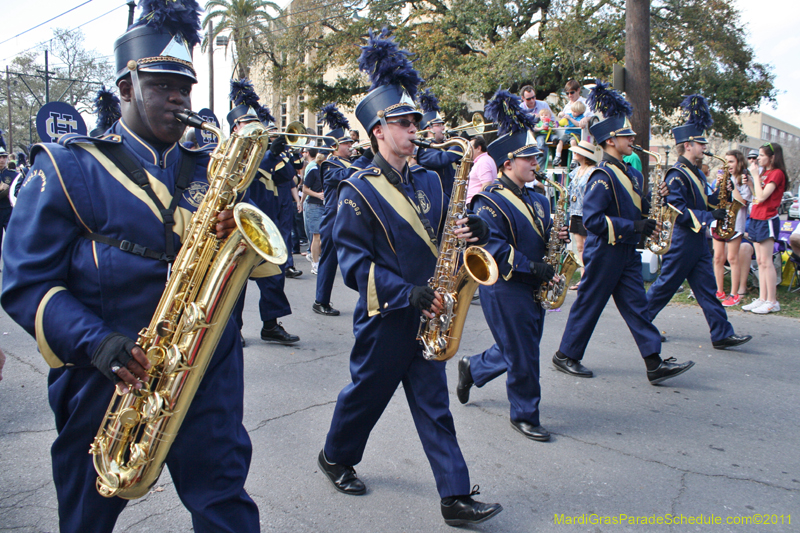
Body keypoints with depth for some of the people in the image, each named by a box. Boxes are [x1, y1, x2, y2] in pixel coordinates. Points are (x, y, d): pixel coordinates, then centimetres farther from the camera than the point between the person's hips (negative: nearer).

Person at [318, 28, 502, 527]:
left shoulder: (429, 181, 8)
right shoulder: (358, 190, -10)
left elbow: (446, 236, 13)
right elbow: (354, 261, -15)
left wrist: (475, 230, -10)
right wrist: (407, 293, -25)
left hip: (427, 315, 5)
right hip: (385, 317, -5)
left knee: (434, 404, 9)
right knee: (367, 393, 14)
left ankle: (457, 496, 15)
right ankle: (336, 457, 41)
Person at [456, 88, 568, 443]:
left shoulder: (536, 200, 12)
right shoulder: (489, 202, -15)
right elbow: (493, 247, -24)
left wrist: (555, 237, -1)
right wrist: (532, 267, -26)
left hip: (532, 289, 9)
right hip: (505, 290, -8)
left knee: (519, 350, 18)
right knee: (522, 357, 2)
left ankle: (473, 368, 41)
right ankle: (525, 415, 21)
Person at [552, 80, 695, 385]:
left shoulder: (631, 174, 12)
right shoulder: (602, 176, -16)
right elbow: (592, 219, -24)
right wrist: (633, 226, -24)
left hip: (626, 254, 9)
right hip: (604, 254, -9)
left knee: (636, 306, 7)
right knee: (589, 305, 2)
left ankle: (655, 364, 10)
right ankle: (565, 356, 18)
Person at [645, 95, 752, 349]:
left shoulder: (696, 173, 15)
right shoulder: (676, 175, -15)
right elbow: (677, 211, -22)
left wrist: (720, 194, 2)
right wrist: (709, 216, -22)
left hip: (697, 242, 9)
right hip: (681, 241, -9)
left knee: (706, 288, 7)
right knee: (665, 285, 2)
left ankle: (722, 335, 8)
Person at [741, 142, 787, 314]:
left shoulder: (777, 173, -11)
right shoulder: (764, 173, 15)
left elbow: (761, 196, -19)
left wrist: (755, 175, -13)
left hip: (767, 220, -9)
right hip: (756, 218, 9)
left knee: (766, 261, -8)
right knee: (760, 261, 8)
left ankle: (772, 301, -2)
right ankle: (762, 298, 12)